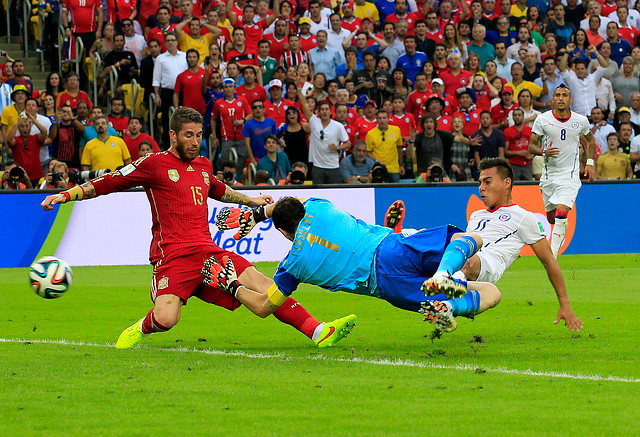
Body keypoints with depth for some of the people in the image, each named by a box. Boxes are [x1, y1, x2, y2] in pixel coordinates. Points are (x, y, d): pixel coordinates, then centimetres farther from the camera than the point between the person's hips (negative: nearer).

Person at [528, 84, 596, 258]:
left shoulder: (581, 121, -1)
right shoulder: (542, 120, -4)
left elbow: (590, 139, 19)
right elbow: (531, 146, 0)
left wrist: (590, 163, 10)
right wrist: (544, 151, -21)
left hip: (570, 176, -2)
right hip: (549, 175, 2)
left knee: (561, 213, -20)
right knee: (551, 218, 10)